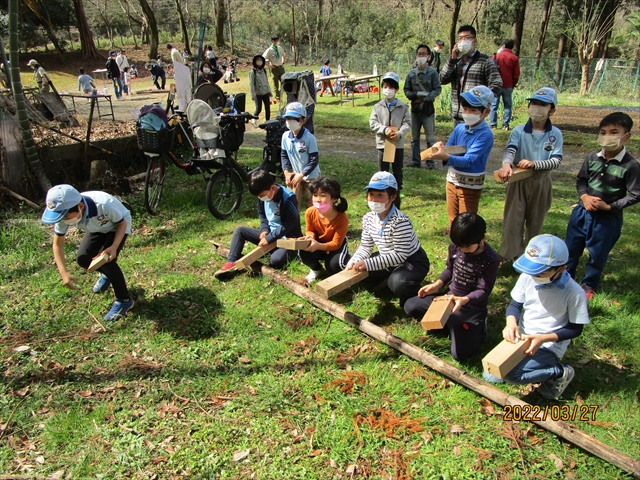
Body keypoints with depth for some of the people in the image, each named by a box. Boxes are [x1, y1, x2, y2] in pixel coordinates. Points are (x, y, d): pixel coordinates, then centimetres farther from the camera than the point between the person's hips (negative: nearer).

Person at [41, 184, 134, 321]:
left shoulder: (104, 205, -43)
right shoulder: (64, 213, -28)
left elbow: (122, 223, -22)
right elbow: (58, 244, -15)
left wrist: (114, 246, -37)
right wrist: (64, 272, -24)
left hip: (117, 226, -5)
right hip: (97, 228, 5)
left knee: (107, 260, -23)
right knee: (83, 259, -11)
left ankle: (124, 300, -4)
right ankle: (107, 274, 25)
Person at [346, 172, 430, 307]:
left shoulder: (400, 221, -32)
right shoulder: (368, 218, -8)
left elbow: (400, 255, -31)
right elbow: (365, 247, -1)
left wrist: (368, 264, -35)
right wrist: (353, 262, -22)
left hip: (412, 261, -8)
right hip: (388, 260, 8)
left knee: (397, 283, -36)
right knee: (358, 271, -1)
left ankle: (415, 294, -1)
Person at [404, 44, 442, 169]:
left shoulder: (432, 72, -4)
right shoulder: (411, 73, 4)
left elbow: (438, 89, -5)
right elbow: (406, 90, 7)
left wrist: (425, 97, -19)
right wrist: (415, 95, -13)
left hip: (428, 109, -3)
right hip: (415, 109, 3)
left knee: (430, 137, 0)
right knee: (414, 137, 10)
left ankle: (430, 161, 7)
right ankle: (415, 160, 19)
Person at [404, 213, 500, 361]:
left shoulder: (491, 260, -21)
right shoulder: (455, 246, -9)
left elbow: (483, 291, -18)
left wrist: (464, 300, -37)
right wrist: (437, 285, -5)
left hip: (472, 307, -5)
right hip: (449, 297, 6)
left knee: (459, 354, -19)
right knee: (410, 306, -1)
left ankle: (477, 329, 12)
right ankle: (449, 324, 7)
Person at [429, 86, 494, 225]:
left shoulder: (485, 134, -19)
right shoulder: (459, 128, -1)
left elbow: (468, 160, -29)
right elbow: (448, 151, 2)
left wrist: (446, 157, -46)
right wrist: (440, 149, -22)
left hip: (470, 186, -6)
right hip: (452, 180, 6)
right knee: (453, 222, 17)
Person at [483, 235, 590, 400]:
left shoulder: (574, 293, -20)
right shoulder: (527, 277, -11)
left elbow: (576, 329, -10)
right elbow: (515, 304, 1)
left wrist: (544, 338, -23)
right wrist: (511, 323, -22)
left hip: (549, 347, -5)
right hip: (521, 338, 5)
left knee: (510, 374, -27)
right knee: (490, 377, 1)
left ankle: (559, 372, -3)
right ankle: (529, 362, 20)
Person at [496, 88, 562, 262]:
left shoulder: (555, 134, -4)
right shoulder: (519, 131, -6)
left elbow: (556, 161, -11)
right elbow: (510, 151, -22)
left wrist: (534, 164, -29)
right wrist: (506, 165, -45)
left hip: (541, 182, 1)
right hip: (519, 180, -1)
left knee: (535, 220, 14)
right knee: (513, 218, 3)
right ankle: (510, 254, 14)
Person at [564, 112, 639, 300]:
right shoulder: (592, 158, -4)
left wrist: (609, 206, -16)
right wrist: (584, 196, -11)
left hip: (608, 218, -3)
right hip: (583, 212, 4)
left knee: (597, 254, 11)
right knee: (571, 247, 15)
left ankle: (589, 285, 32)